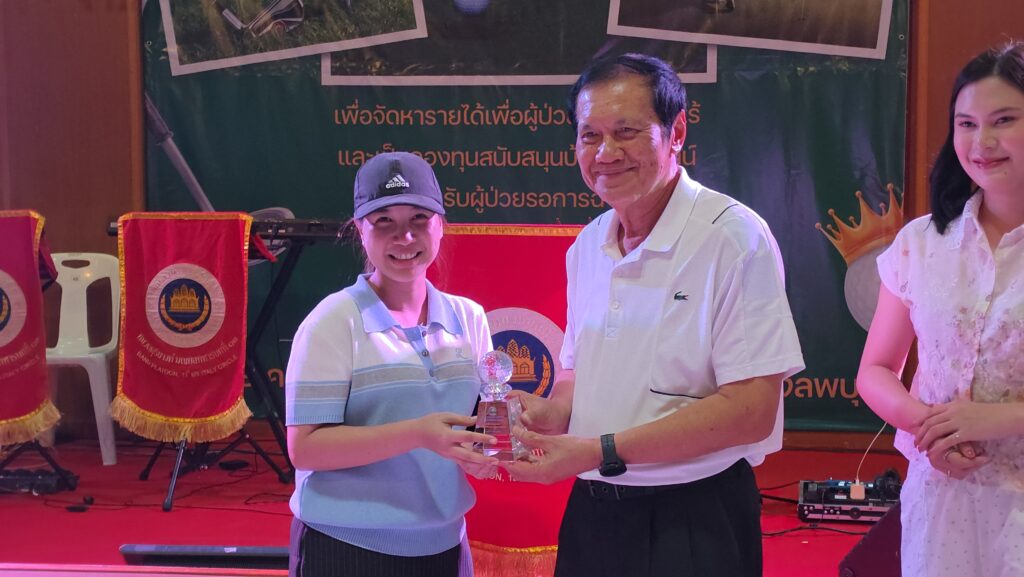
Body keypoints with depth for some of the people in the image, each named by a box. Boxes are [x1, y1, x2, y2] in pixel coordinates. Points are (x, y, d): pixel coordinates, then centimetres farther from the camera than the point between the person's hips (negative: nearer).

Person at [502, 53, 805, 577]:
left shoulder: (733, 236, -15)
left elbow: (751, 410, -21)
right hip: (591, 514, 6)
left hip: (694, 525, -6)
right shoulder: (587, 248, 6)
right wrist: (552, 412, -5)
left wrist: (600, 452, -22)